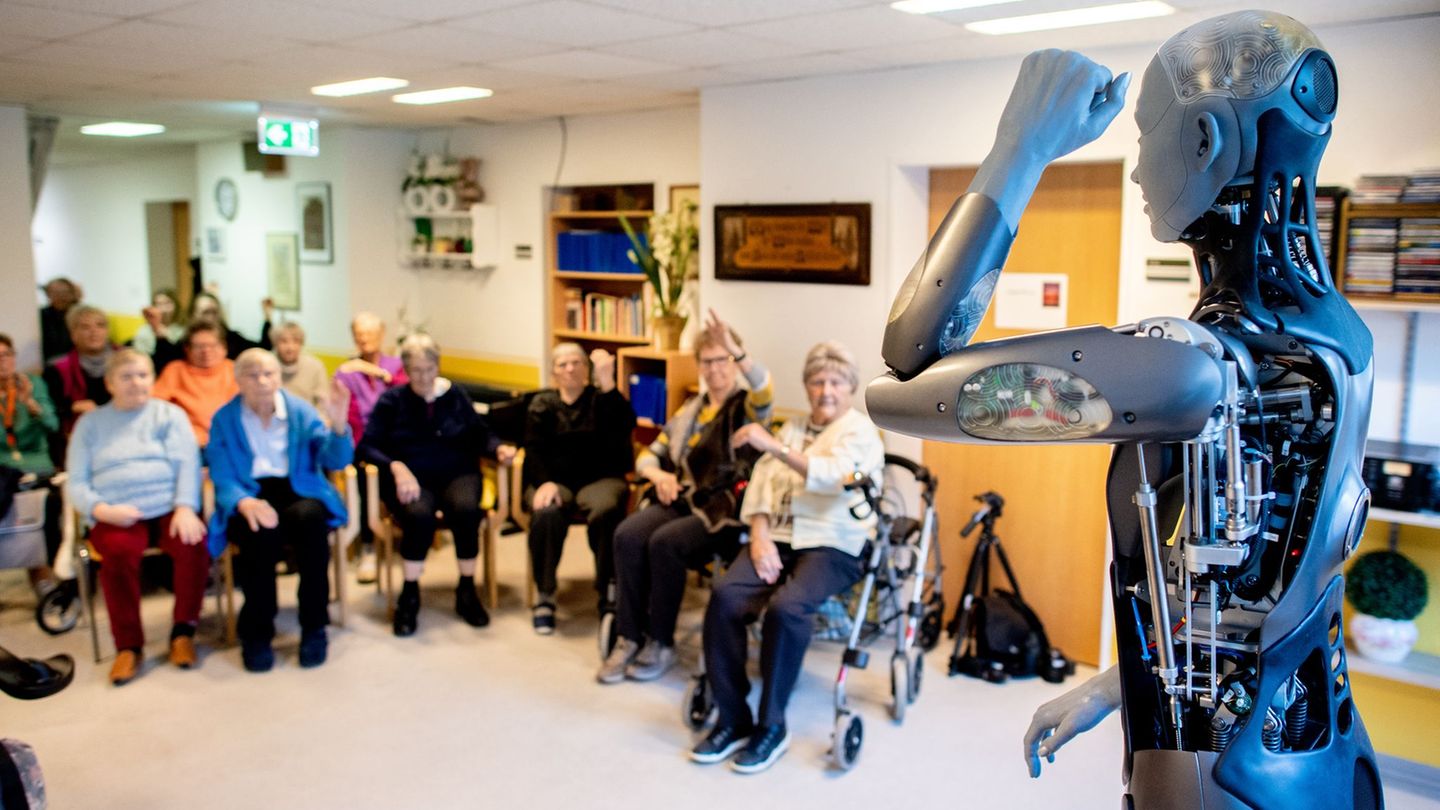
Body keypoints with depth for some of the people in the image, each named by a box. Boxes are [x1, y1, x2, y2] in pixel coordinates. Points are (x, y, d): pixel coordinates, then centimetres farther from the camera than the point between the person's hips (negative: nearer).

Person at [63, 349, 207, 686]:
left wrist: (185, 508, -16)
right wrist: (101, 510, -14)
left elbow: (186, 465, 1)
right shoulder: (90, 423, 15)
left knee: (194, 543, -31)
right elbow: (76, 483, 7)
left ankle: (183, 631, -12)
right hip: (116, 516, 0)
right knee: (119, 551, -33)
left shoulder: (170, 414, 14)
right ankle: (128, 646, -20)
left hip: (168, 508, 0)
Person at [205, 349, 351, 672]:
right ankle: (256, 633, -18)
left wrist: (338, 425, -23)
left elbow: (335, 461, -2)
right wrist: (244, 502, -25)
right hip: (249, 496, -1)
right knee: (260, 530, -35)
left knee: (310, 518, -34)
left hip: (298, 491, 1)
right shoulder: (223, 419, 6)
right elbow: (222, 479, -2)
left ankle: (314, 628, -21)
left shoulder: (301, 410, 7)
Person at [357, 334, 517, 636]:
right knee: (419, 515, -35)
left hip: (456, 473, 2)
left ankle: (467, 591, -14)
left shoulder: (455, 395, 12)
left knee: (466, 509, -33)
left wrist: (499, 448, -10)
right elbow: (367, 446, -1)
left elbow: (479, 436, 13)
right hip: (410, 477, -1)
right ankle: (409, 596, -16)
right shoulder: (391, 401, 7)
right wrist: (396, 467, -20)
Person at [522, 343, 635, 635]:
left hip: (599, 477, -1)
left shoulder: (602, 399, 13)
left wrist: (607, 383, -19)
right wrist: (545, 482, -17)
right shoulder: (542, 404, 16)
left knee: (605, 511, -36)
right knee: (547, 514, -34)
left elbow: (625, 427, -9)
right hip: (555, 478, 1)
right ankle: (544, 596, -19)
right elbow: (534, 449, 2)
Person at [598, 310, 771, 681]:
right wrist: (659, 475, -2)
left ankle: (661, 642, -13)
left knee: (665, 542, -30)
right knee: (627, 535, -23)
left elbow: (765, 390, -24)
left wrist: (736, 351, -40)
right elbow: (649, 455, 22)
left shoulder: (747, 408, 2)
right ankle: (629, 637, -15)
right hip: (680, 500, 6)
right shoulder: (690, 409, 21)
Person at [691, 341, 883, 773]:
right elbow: (763, 482, 9)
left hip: (833, 545, -5)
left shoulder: (860, 431, 1)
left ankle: (772, 725, -15)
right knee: (725, 595, -24)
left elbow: (833, 475, -20)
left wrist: (774, 446, -29)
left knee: (786, 606, -33)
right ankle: (732, 719, -13)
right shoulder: (793, 427, 20)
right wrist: (760, 537, -8)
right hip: (779, 537, 5)